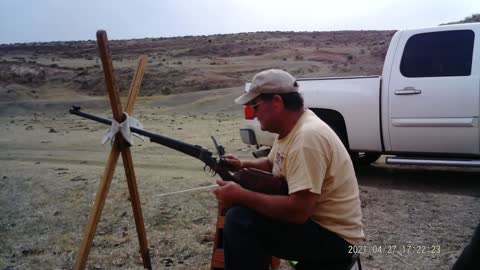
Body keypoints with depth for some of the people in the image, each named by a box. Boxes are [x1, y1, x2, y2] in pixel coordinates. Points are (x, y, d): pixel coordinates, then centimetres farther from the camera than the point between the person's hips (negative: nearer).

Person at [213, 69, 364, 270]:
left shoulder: (307, 137, -26)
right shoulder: (289, 128, 4)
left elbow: (298, 211, -32)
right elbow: (271, 164, 23)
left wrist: (241, 195, -24)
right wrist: (243, 165, 3)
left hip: (334, 237, -10)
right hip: (312, 220, 10)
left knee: (239, 220, -22)